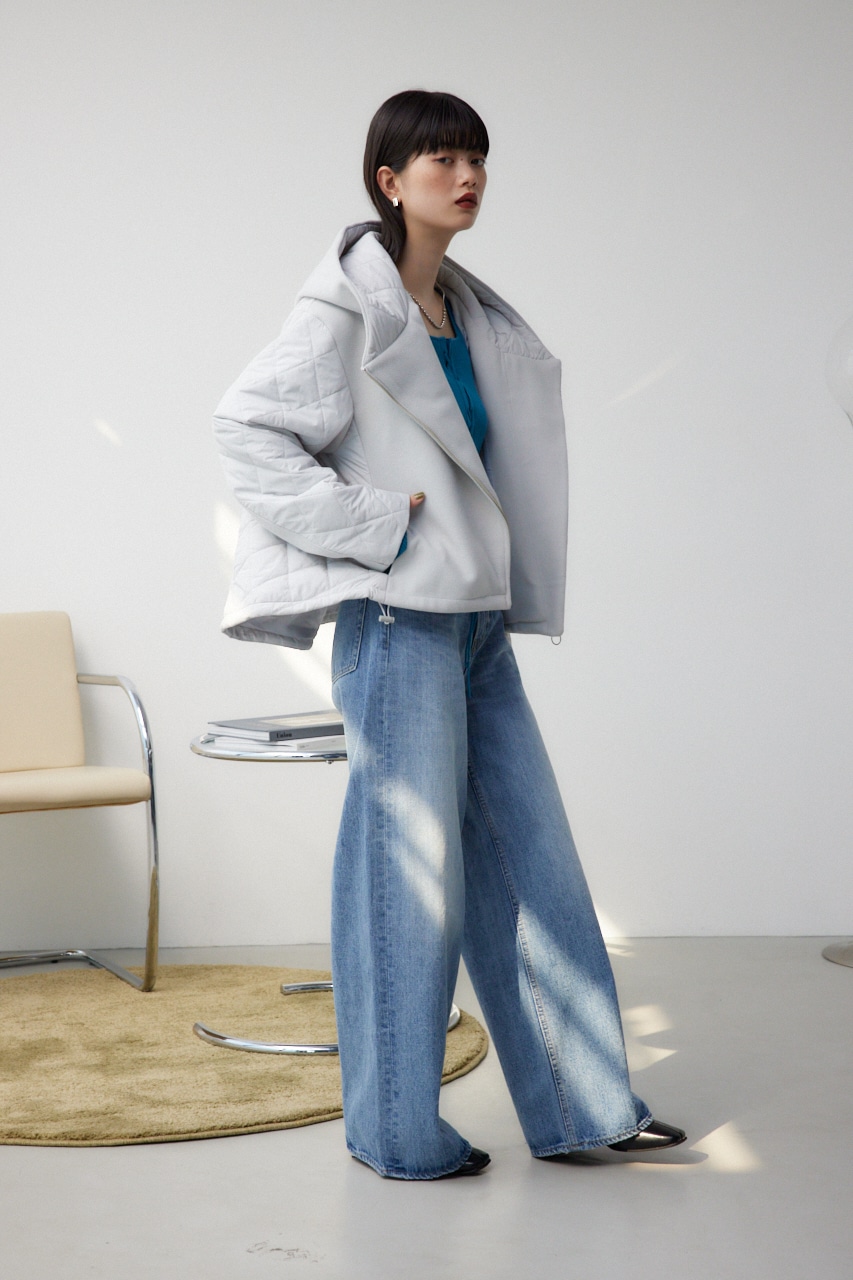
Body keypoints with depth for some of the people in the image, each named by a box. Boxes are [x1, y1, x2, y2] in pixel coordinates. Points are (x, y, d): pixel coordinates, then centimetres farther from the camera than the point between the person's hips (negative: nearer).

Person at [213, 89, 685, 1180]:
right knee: (412, 866, -2)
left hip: (475, 617, 8)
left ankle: (579, 1105, 18)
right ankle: (396, 1130, 11)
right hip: (397, 616, -8)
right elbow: (248, 429, -13)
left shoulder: (467, 314, 15)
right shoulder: (349, 307, -8)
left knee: (529, 852, 9)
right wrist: (370, 524, -14)